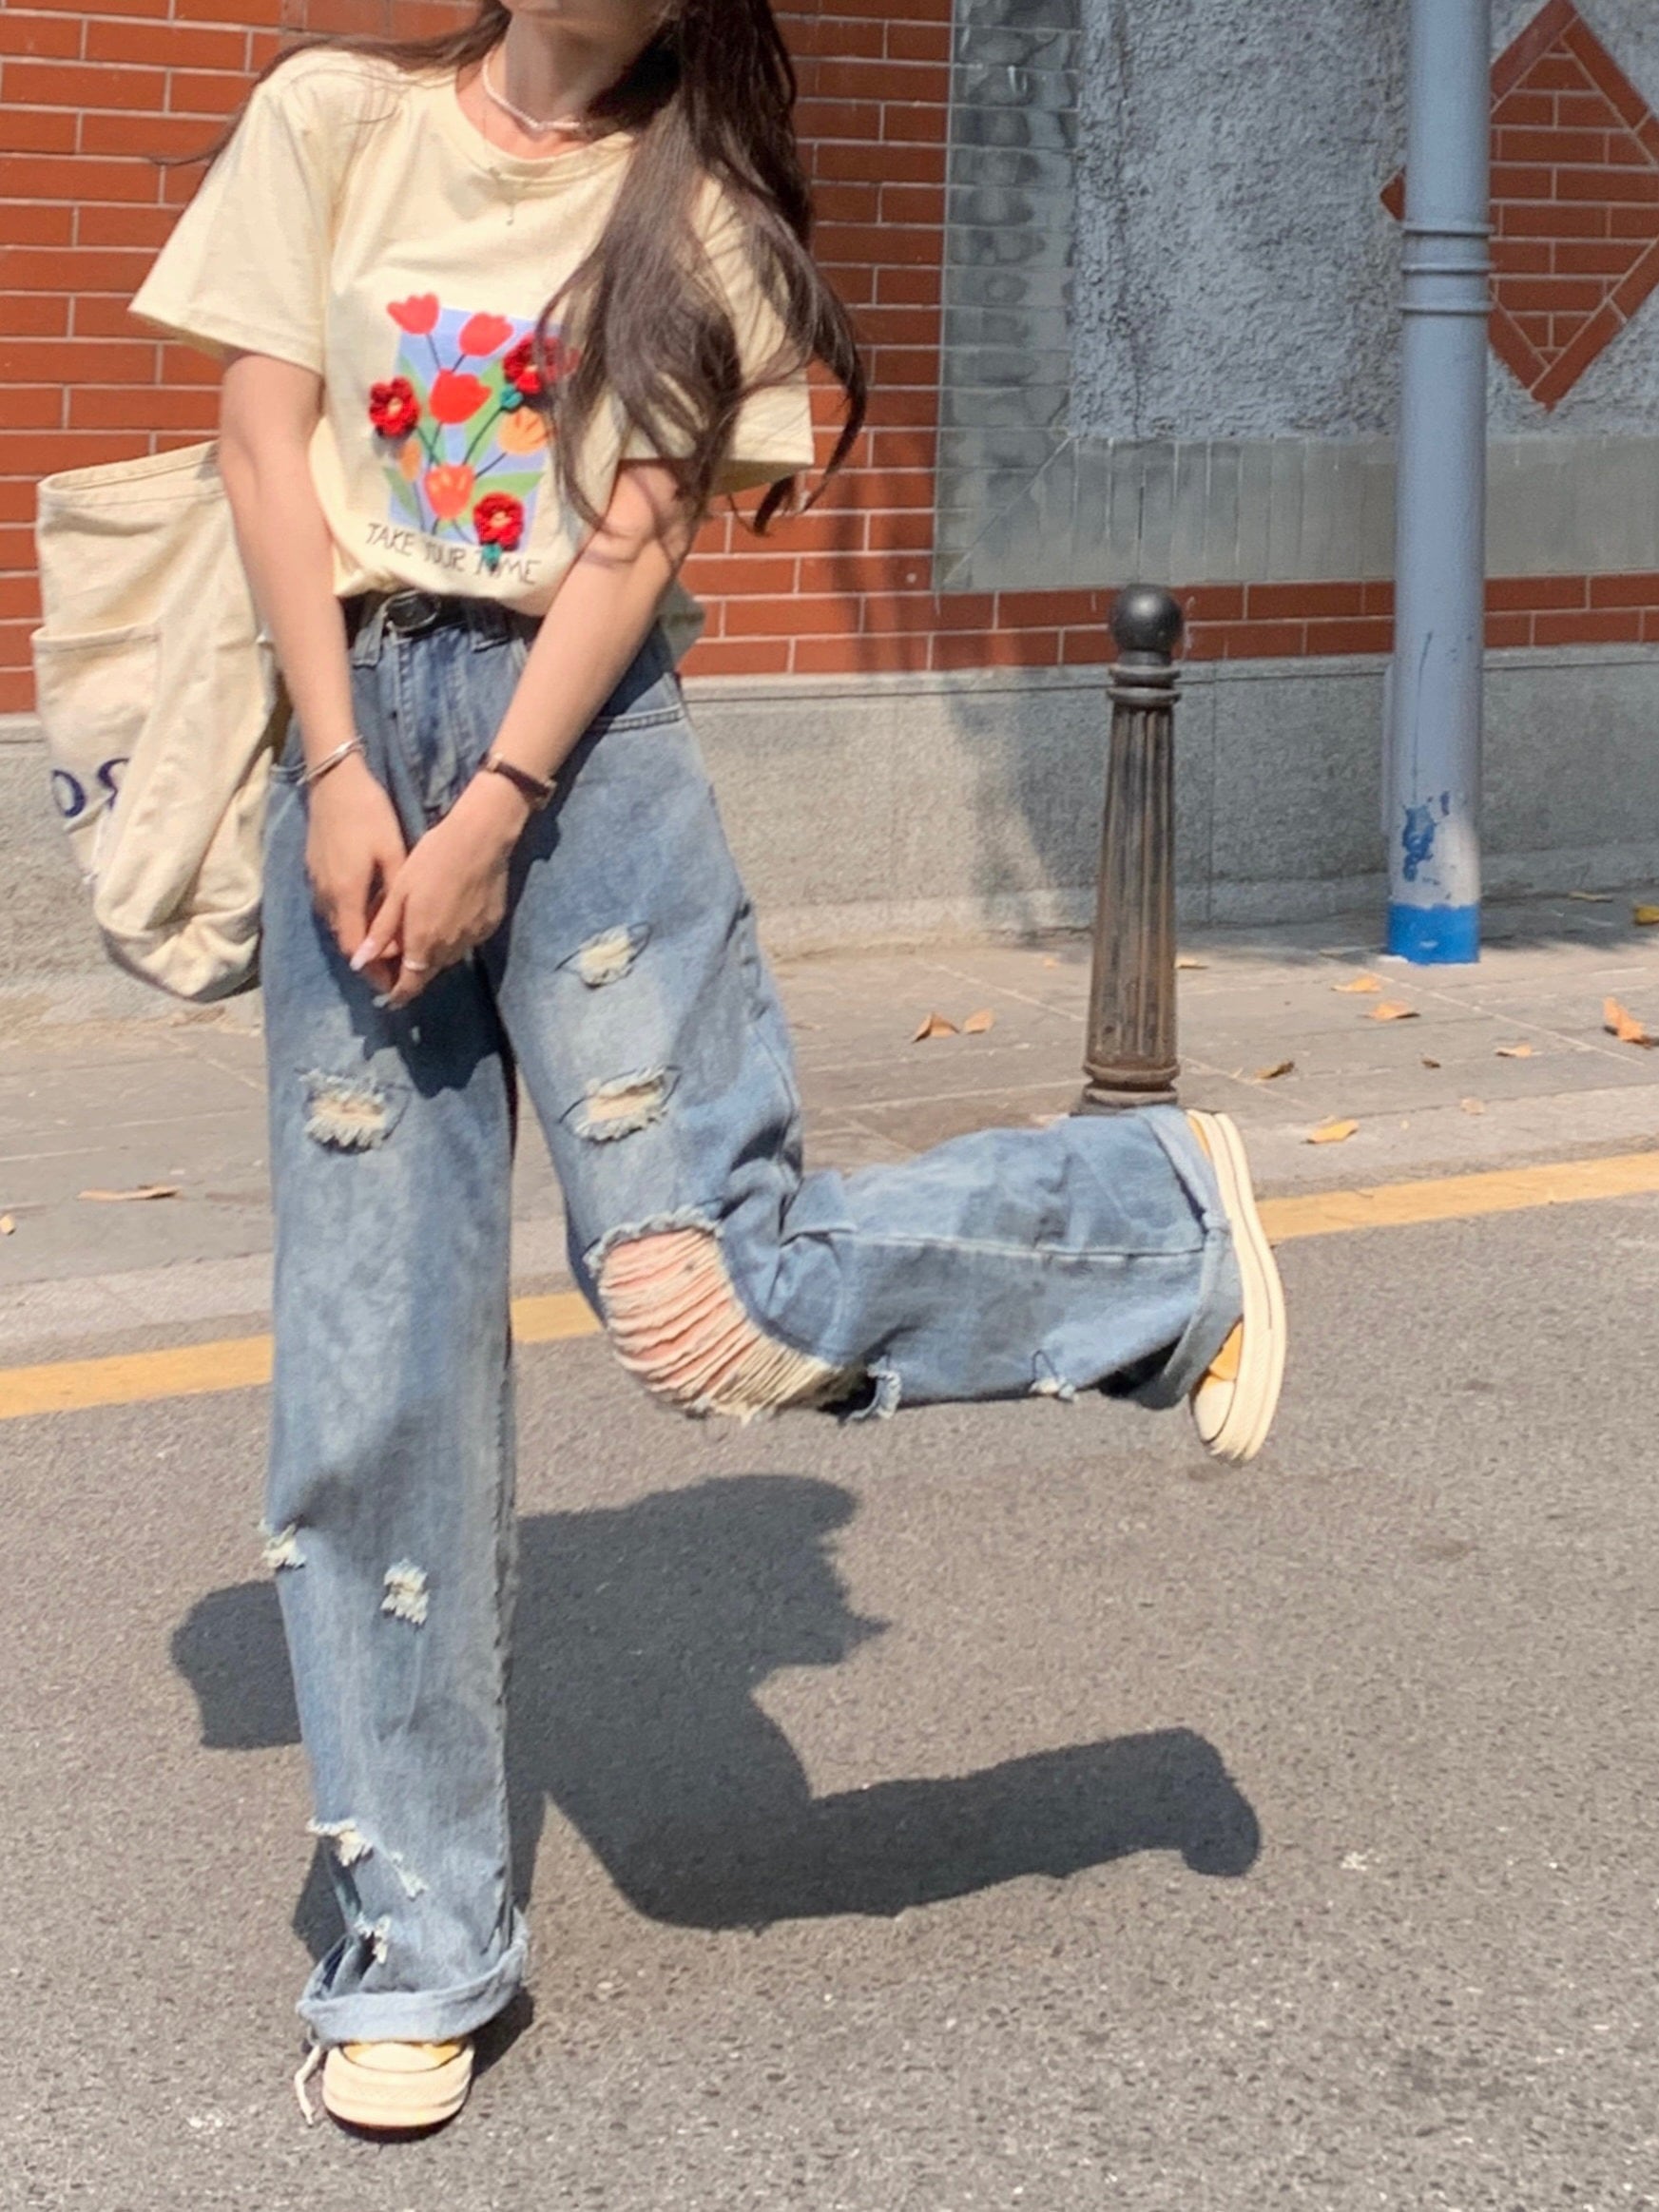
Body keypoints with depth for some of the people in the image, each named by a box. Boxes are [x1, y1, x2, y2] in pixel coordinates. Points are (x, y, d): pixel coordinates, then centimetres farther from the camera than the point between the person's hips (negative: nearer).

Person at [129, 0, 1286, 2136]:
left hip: (584, 734, -2)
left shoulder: (694, 204, 7)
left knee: (703, 1296, -16)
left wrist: (493, 815, -13)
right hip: (355, 725, 2)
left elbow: (642, 529, -2)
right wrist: (340, 779, -7)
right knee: (371, 1359, 0)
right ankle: (413, 1949, 11)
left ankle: (1164, 1217, 11)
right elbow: (266, 444, 3)